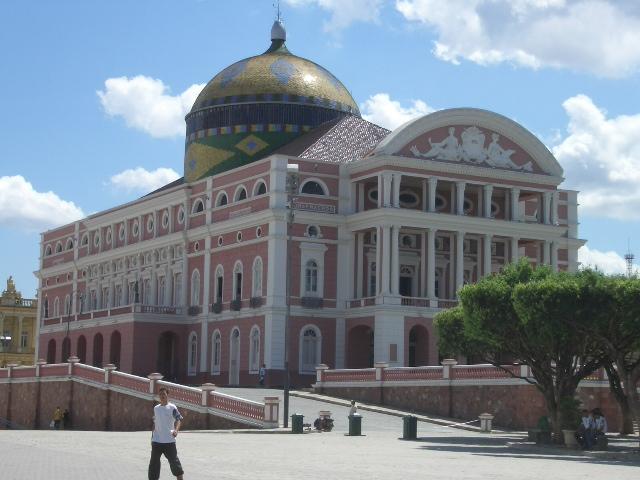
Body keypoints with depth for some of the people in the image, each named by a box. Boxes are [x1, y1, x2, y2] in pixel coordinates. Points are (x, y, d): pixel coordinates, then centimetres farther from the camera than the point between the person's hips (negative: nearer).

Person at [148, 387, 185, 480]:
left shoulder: (172, 408, -6)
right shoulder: (156, 408, 11)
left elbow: (179, 419, -13)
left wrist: (176, 430, -31)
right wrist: (153, 436, 18)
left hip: (169, 441, -4)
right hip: (156, 441, 4)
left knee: (174, 460, 2)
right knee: (154, 462, 2)